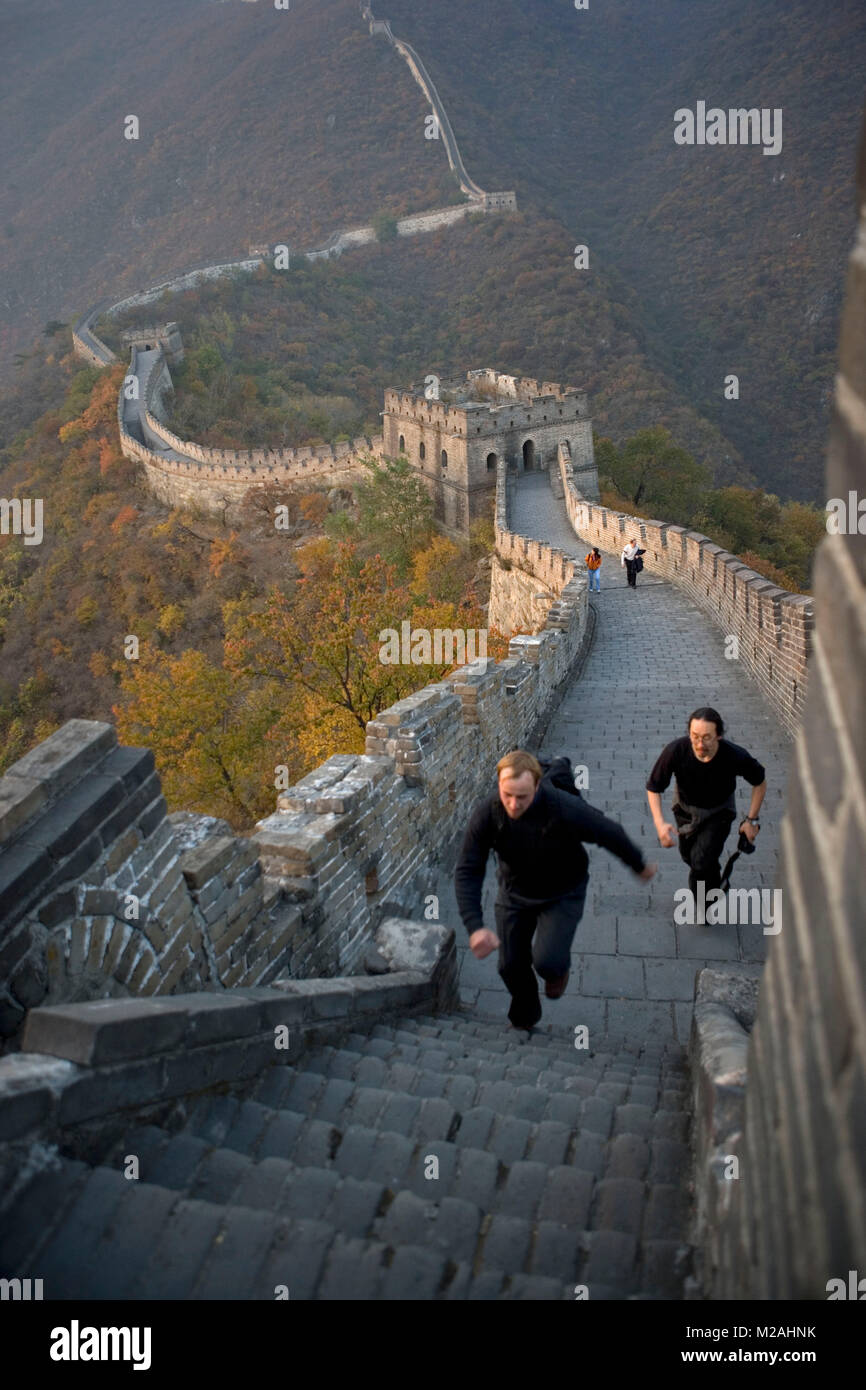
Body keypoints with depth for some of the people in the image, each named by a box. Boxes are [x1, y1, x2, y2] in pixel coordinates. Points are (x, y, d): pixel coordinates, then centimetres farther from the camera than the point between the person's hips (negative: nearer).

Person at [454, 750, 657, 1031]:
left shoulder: (567, 810, -35)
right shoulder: (486, 814, -28)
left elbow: (610, 834, -16)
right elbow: (467, 872, -23)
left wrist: (640, 866, 2)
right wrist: (474, 926, -35)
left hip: (563, 895, -3)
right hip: (514, 893, 3)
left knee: (547, 961, -20)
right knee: (511, 965, 10)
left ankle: (558, 968, 21)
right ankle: (523, 1018, 44)